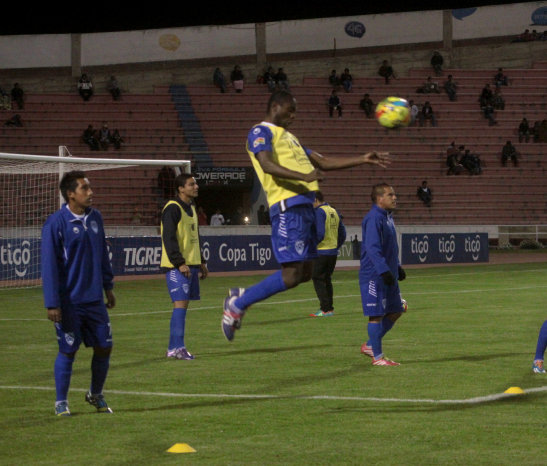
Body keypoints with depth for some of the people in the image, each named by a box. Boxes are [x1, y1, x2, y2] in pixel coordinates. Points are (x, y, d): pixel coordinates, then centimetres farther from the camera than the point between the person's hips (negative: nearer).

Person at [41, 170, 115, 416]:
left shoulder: (95, 217, 6)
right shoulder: (56, 223, -13)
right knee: (68, 351, -1)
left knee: (104, 347, 7)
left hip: (95, 300, 6)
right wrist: (52, 303, -15)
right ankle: (61, 402, 14)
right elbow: (49, 265, -13)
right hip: (69, 302, -6)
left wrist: (108, 287, 18)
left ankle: (95, 395, 28)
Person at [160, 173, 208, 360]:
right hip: (176, 266, -9)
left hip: (191, 264, 9)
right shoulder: (172, 208, -11)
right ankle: (176, 348, -14)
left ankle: (174, 348, 11)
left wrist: (201, 262, 22)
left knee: (183, 304, 8)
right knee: (180, 304, -13)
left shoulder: (191, 207, 18)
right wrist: (179, 263, -21)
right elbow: (169, 238, -17)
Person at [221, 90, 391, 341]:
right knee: (291, 275, -13)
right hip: (288, 206, -9)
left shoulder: (287, 137, 28)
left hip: (306, 206, 9)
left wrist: (363, 159, 23)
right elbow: (267, 164, -19)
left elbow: (323, 162, 30)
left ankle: (240, 296, 19)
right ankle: (238, 304, 1)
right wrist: (304, 176, -32)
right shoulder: (261, 132, -1)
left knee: (304, 273, 8)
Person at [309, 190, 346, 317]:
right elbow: (342, 234, 16)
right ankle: (329, 308, 15)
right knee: (327, 280, 15)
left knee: (318, 280, -3)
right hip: (333, 252, 8)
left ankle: (326, 309, -9)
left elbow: (320, 234, -22)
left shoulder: (319, 212, -12)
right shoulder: (334, 212, 13)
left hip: (321, 252, -8)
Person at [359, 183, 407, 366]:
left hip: (388, 276, 10)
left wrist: (397, 268, 26)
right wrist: (384, 270, -29)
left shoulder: (387, 217, 16)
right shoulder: (373, 219, -16)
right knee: (377, 315, -4)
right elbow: (372, 248, -24)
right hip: (374, 276, -10)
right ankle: (377, 357, 3)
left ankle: (370, 345, 24)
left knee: (395, 311, 14)